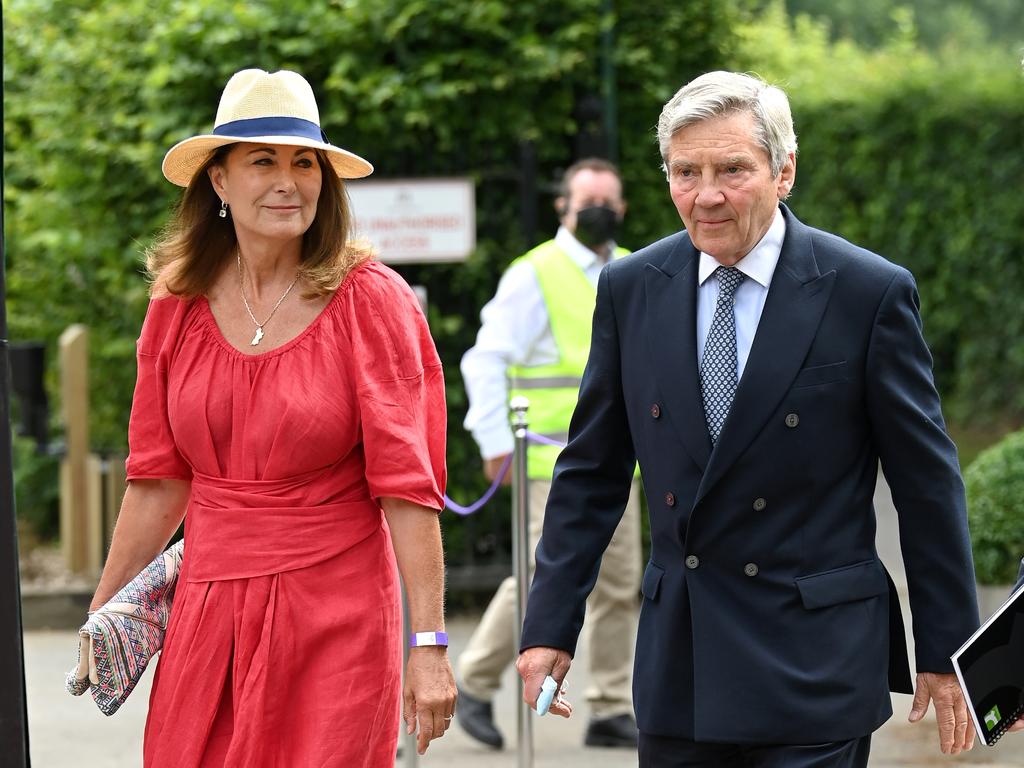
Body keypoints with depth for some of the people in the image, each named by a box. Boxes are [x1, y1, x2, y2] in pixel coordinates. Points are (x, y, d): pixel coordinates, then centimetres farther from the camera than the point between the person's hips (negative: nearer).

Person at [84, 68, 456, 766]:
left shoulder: (369, 302, -6)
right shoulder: (179, 308, 4)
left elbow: (406, 484, -10)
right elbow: (161, 479, 12)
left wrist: (430, 644, -15)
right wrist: (102, 614, 13)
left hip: (337, 617, -3)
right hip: (208, 617, 3)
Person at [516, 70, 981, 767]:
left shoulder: (869, 292, -6)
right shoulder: (630, 289, 5)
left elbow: (927, 483, -1)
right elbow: (592, 473, 10)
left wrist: (946, 651, 1)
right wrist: (551, 625, 5)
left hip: (817, 665, -4)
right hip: (676, 667, 4)